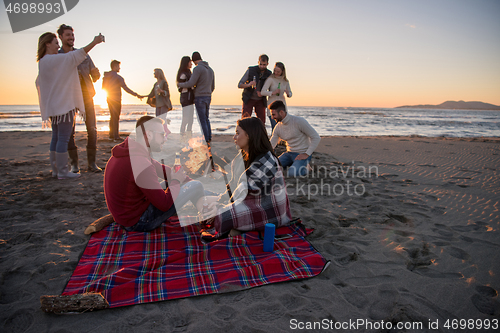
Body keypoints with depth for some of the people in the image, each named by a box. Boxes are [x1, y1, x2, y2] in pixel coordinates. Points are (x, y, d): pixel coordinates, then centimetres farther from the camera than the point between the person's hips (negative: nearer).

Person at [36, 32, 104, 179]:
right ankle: (62, 171, -6)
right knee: (63, 138, -8)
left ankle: (55, 169, 17)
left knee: (56, 138, 12)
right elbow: (76, 55, -16)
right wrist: (95, 42, -15)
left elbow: (38, 82, 27)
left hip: (54, 105, 10)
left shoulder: (43, 62, 18)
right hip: (63, 105, -10)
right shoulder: (54, 59, -11)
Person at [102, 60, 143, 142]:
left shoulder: (106, 76, 8)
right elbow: (126, 88, -20)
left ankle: (111, 135, 22)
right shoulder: (118, 77, -15)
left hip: (109, 99, 7)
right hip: (116, 100, -7)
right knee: (116, 118, -5)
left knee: (112, 117, 16)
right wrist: (136, 95, -17)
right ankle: (116, 137, -6)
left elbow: (103, 87, 16)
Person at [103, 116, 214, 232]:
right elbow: (165, 204, -27)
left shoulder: (129, 150, 2)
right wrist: (176, 181, -9)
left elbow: (161, 169, 12)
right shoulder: (141, 164, -30)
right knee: (196, 186, -5)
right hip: (140, 222, -10)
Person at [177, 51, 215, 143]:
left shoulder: (198, 69, -13)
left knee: (202, 120, -2)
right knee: (206, 118, 18)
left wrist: (179, 84, 2)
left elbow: (190, 84, -17)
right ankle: (209, 137, 19)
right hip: (208, 97, 8)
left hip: (199, 98, -7)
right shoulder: (210, 70, 13)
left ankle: (205, 139, 2)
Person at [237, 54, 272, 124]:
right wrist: (248, 85, -33)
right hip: (249, 99, -2)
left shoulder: (269, 74, -5)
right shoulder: (250, 70, -12)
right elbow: (239, 85, -11)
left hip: (260, 100, 3)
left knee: (262, 122, 0)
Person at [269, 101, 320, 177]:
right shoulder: (278, 127, 1)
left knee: (292, 173, -31)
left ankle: (304, 167, 3)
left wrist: (306, 154, -20)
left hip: (302, 154, -6)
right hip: (289, 153, 6)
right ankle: (293, 165, 9)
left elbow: (316, 138, -16)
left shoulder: (299, 121, -18)